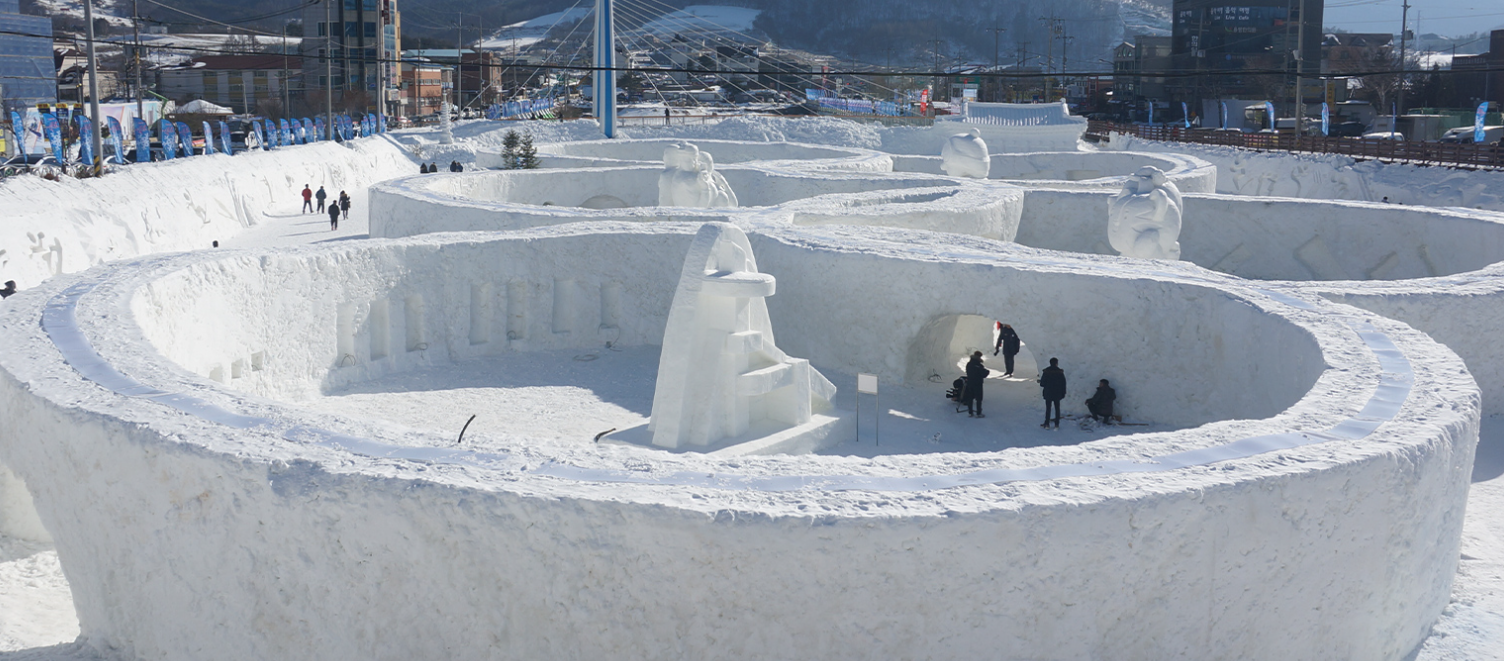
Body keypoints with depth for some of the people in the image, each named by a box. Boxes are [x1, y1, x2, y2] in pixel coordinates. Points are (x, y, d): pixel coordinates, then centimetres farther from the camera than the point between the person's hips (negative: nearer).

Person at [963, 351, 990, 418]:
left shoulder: (968, 364, 1)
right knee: (978, 399, 3)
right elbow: (983, 375, -16)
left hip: (969, 383, 6)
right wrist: (987, 371, 5)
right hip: (977, 384, -6)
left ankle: (970, 412, 17)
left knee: (970, 398, 13)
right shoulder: (979, 365, -19)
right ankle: (978, 413, 5)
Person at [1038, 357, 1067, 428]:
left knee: (1048, 408, 8)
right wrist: (1063, 392, 7)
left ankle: (1047, 424, 8)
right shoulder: (1060, 372, -7)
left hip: (1048, 393, -1)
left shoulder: (1046, 371, -10)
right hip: (1057, 393, 1)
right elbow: (1063, 383, -2)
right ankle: (1057, 425, 9)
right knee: (1057, 409, 10)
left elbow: (1042, 383, -10)